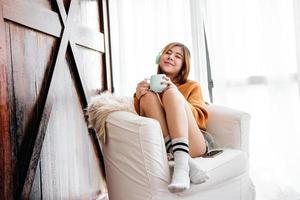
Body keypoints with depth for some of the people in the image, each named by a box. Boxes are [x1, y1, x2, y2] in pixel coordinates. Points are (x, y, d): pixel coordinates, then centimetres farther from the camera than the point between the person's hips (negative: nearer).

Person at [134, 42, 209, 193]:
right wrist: (138, 97, -7)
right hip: (161, 145, 1)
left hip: (192, 145, -1)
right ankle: (186, 162, -30)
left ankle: (181, 165, -37)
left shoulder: (192, 86, 21)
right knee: (148, 95, -15)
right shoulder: (150, 85, 24)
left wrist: (175, 93, -10)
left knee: (171, 92, -17)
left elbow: (200, 118, 4)